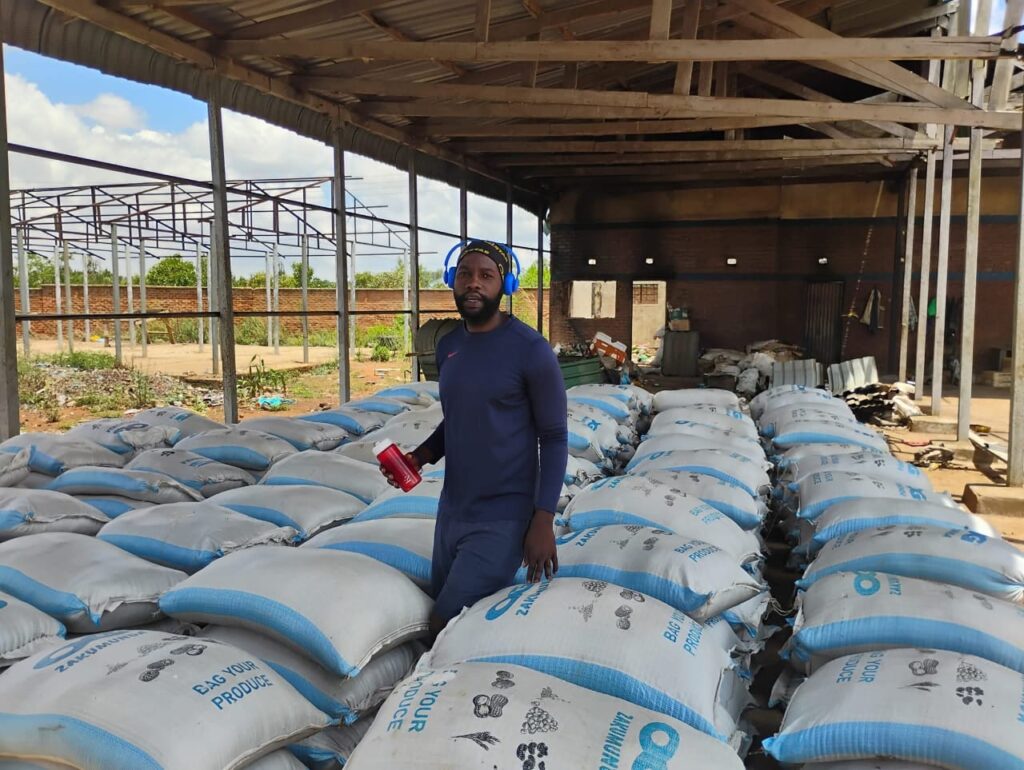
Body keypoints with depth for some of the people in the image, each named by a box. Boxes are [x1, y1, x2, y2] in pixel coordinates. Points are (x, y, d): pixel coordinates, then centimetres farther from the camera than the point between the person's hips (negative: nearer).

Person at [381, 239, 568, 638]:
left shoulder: (531, 350, -14)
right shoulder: (447, 346, 6)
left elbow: (554, 438, -11)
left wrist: (543, 520, -16)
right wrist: (420, 456, -1)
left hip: (502, 519, -7)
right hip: (450, 511, 7)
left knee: (446, 630, -5)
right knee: (442, 611, 18)